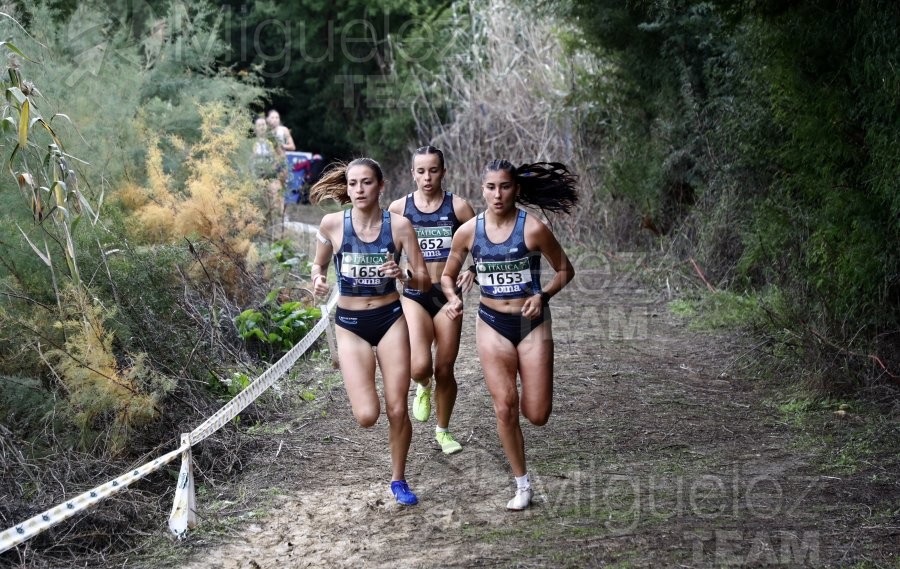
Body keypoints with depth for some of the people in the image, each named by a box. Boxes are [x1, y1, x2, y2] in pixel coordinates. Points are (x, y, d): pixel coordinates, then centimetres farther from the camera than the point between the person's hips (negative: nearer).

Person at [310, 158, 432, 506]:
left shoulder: (399, 225, -8)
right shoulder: (332, 224, -8)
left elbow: (424, 280, -4)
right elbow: (318, 264, 10)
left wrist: (403, 276, -25)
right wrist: (318, 279, -12)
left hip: (390, 319, 0)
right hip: (350, 324, 0)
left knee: (397, 409, 1)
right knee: (366, 416, -12)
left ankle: (398, 479, 24)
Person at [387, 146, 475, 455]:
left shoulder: (458, 207, -3)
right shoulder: (399, 208, 0)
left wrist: (473, 270, -18)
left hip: (448, 294, 0)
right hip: (414, 295, 0)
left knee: (444, 369, 7)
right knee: (420, 367, -18)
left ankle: (443, 430, 29)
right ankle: (423, 386, 21)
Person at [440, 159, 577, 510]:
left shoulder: (533, 229, -13)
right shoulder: (469, 231, -4)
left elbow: (564, 270, 0)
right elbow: (448, 275, 10)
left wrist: (543, 296, -17)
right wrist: (453, 298, -11)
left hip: (532, 324, -2)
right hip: (492, 325, 2)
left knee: (537, 415, -2)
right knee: (505, 407, -2)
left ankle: (528, 390, 37)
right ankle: (522, 484, 14)